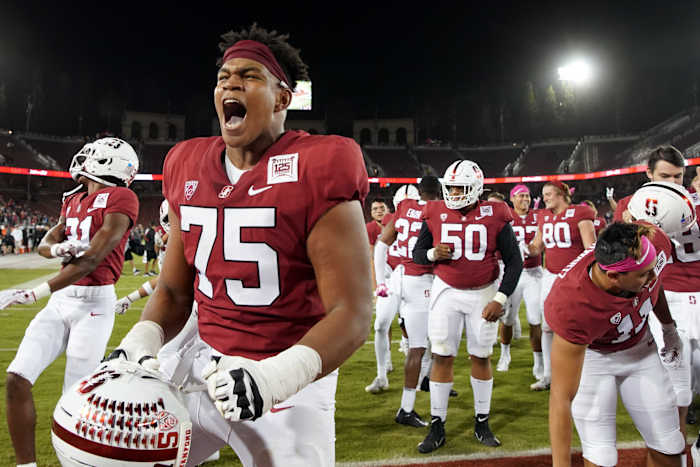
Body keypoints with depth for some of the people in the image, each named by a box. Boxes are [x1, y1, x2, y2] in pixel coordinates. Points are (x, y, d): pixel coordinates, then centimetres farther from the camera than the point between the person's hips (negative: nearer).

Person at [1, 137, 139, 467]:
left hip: (94, 303, -7)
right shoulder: (74, 202, 16)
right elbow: (44, 244, 20)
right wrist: (58, 248, -6)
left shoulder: (120, 199, -11)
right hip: (61, 301, 7)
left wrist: (35, 294, -22)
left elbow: (92, 259, -18)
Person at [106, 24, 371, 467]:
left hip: (291, 384, -5)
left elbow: (353, 313, -17)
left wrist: (274, 376, -28)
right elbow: (175, 290, 11)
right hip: (205, 365, 5)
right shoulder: (189, 169, 3)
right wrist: (139, 344, -7)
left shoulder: (317, 172, -16)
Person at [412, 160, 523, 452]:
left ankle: (482, 423, 25)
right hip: (447, 291, 1)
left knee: (481, 357, 9)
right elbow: (417, 253, 6)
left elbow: (514, 261, -3)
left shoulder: (494, 216, -8)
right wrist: (432, 254, -17)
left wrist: (500, 299, -11)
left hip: (483, 293, 0)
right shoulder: (435, 214, -4)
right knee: (442, 357, 1)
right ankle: (437, 426, 12)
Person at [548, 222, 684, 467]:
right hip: (588, 355, -5)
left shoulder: (655, 243, -27)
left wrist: (669, 327, 17)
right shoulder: (575, 309, -41)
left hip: (639, 349, 5)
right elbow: (562, 397, -33)